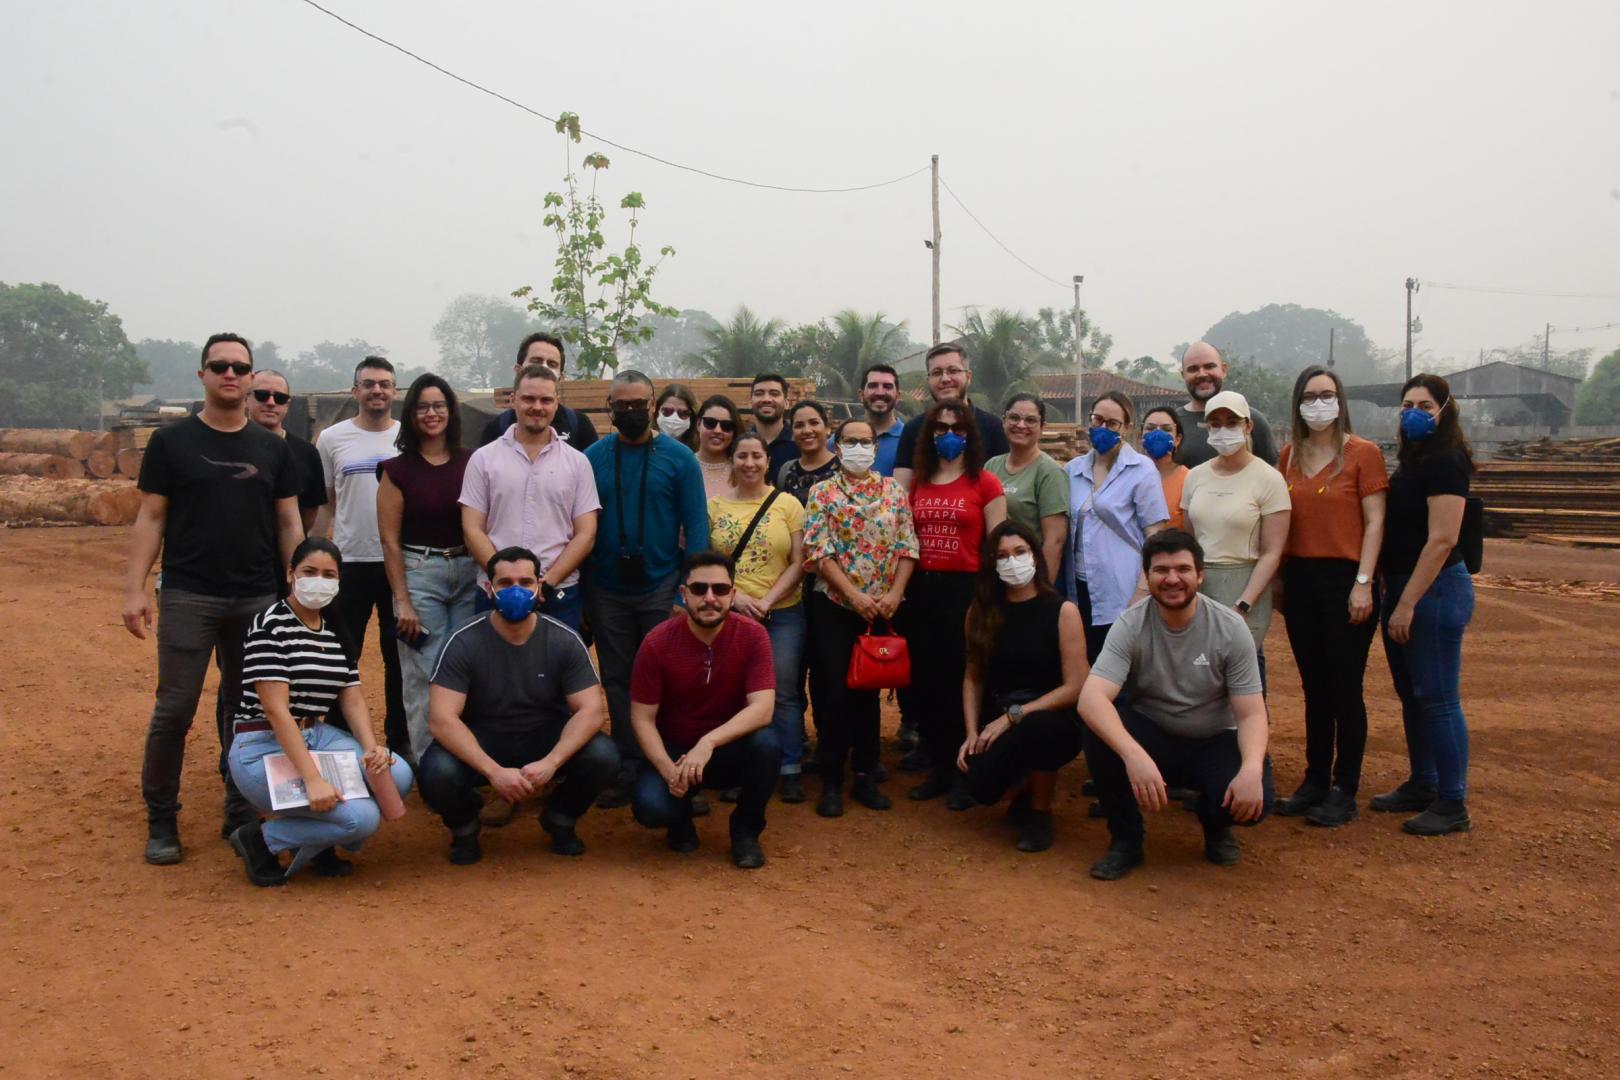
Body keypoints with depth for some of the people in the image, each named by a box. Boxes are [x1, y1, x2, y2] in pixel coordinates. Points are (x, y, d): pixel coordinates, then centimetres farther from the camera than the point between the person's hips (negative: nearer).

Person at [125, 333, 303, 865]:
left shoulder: (273, 450, 8)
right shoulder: (171, 442, 2)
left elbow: (289, 523, 9)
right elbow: (150, 519, 1)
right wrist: (135, 588, -7)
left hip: (257, 600, 3)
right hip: (188, 597, -2)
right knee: (174, 710, -2)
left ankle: (240, 815, 21)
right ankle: (161, 820, 12)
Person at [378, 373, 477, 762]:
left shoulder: (470, 463, 6)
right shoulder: (398, 469, 0)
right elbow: (390, 540, -2)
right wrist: (402, 601, -6)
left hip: (469, 573, 2)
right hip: (419, 573, -2)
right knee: (423, 675, -1)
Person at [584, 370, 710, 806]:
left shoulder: (678, 458, -3)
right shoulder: (592, 458, 2)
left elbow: (696, 527, -5)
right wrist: (580, 591, -1)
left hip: (662, 590, -2)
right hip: (607, 593, 2)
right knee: (619, 683, 10)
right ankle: (628, 771, 20)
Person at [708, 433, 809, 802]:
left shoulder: (788, 503, 1)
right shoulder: (715, 506, 6)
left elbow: (798, 563, -2)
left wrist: (766, 601, -12)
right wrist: (735, 597, -10)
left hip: (783, 613, -1)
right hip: (731, 613, 1)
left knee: (785, 694, -1)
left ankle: (791, 770, 8)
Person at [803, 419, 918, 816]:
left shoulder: (894, 491, 7)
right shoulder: (822, 493, -1)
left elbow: (907, 548, 2)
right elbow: (819, 552, -8)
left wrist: (893, 594, -11)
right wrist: (855, 595, -16)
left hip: (882, 608, 2)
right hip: (834, 606, -2)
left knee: (869, 690, 10)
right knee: (835, 691, -2)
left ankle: (866, 775, 19)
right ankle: (831, 781, 8)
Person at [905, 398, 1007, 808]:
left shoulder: (984, 484, -1)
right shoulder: (918, 483, 12)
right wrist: (903, 586, 9)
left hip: (965, 588, -5)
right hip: (922, 589, 5)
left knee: (962, 681, -2)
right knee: (925, 682, 8)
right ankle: (938, 768, 20)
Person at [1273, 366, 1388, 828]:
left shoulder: (1363, 453, -4)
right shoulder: (1289, 456, 9)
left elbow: (1374, 522, -7)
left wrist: (1363, 583, -14)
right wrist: (1279, 578, 6)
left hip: (1344, 579, -5)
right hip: (1299, 579, 5)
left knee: (1345, 689, 0)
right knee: (1314, 688, 12)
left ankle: (1344, 790, 10)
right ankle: (1315, 781, 21)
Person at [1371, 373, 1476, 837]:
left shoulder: (1446, 463, -14)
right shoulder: (1411, 462, 14)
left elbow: (1442, 539, -21)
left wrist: (1408, 603, -21)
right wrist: (1391, 593, 13)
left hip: (1436, 590, -9)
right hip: (1401, 588, 9)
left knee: (1437, 698, -5)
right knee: (1411, 695, 15)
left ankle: (1453, 805, 4)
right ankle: (1421, 787, 27)